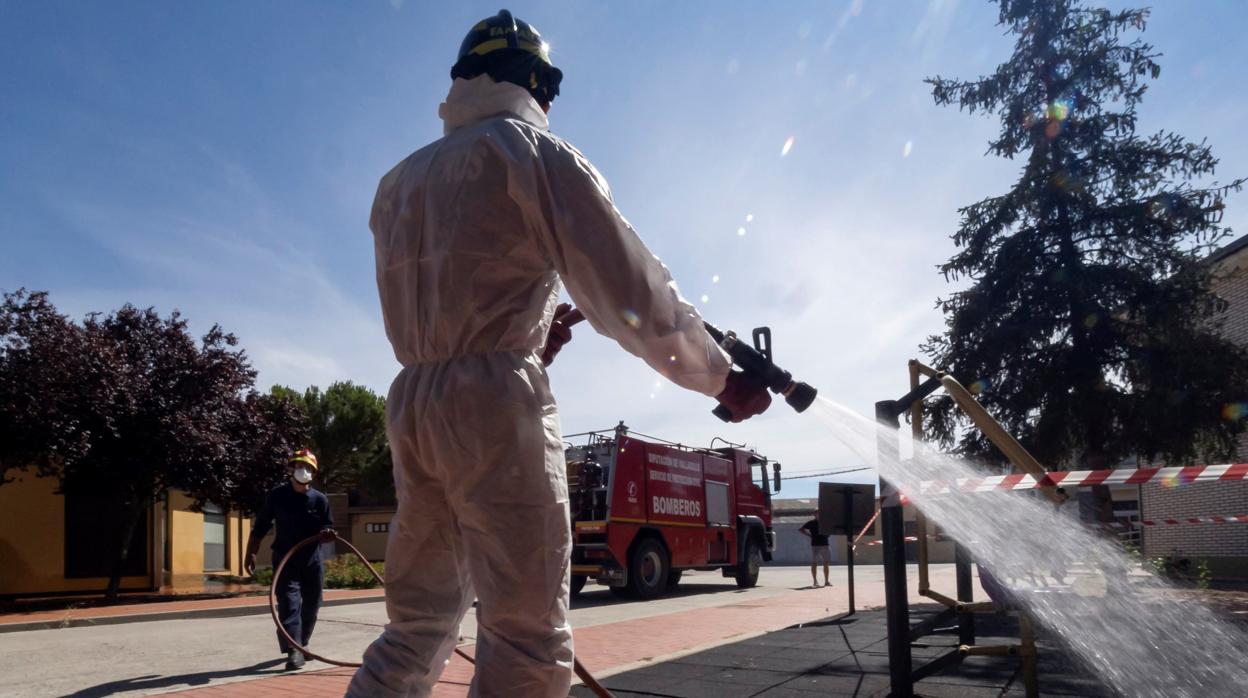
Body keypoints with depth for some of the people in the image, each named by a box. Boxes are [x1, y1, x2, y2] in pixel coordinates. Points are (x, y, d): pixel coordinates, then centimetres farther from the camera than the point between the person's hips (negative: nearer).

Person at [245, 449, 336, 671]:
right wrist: (251, 553, -4)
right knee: (289, 603, -15)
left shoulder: (320, 499, -1)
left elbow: (327, 527, 3)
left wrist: (327, 534, -21)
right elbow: (260, 527, 0)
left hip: (312, 560, 3)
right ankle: (294, 650, -18)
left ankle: (301, 644, 31)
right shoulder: (277, 496, -5)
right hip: (285, 560, -3)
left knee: (311, 605, 12)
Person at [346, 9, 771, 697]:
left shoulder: (400, 179, 20)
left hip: (411, 402, 7)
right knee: (529, 642, -5)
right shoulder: (531, 150, 0)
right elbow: (629, 286, -8)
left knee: (417, 626, 15)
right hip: (496, 403, -7)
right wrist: (722, 376, 0)